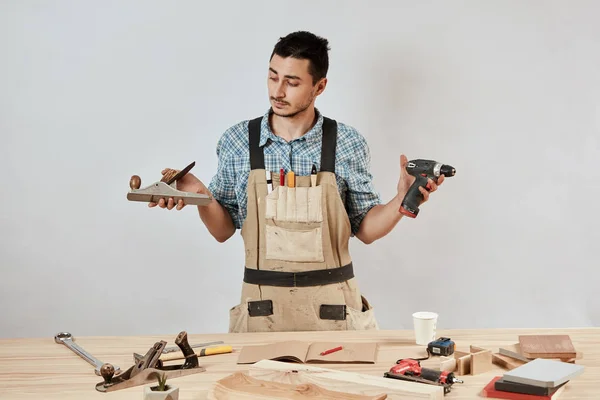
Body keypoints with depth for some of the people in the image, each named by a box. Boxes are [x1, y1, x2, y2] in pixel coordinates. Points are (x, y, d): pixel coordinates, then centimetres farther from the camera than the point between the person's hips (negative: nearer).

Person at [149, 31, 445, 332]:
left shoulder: (347, 143, -4)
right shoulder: (237, 141, -2)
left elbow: (365, 229, 3)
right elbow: (224, 230, 6)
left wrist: (402, 200, -14)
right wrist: (201, 195, -12)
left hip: (332, 305, 0)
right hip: (262, 304, 1)